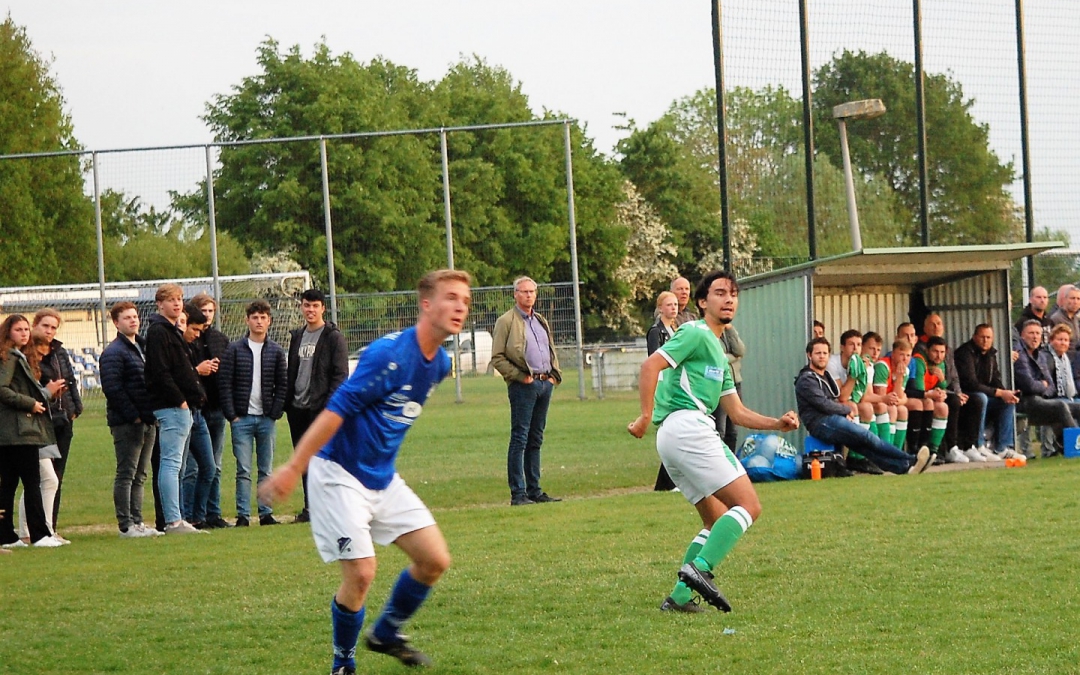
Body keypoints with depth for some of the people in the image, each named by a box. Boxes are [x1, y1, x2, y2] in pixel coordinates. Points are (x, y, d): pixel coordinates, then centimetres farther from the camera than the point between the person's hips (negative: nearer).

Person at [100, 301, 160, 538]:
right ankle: (126, 525, -4)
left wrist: (152, 414, 9)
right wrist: (133, 415, -18)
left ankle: (137, 522, 16)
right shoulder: (113, 352, -9)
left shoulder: (144, 347, 18)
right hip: (126, 421, -8)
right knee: (126, 474, -6)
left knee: (140, 475, 11)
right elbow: (112, 388, -17)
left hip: (147, 421, 8)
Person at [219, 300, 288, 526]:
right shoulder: (235, 350, 2)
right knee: (243, 470, -3)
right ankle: (243, 515, -2)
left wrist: (275, 413, -3)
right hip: (242, 418, -2)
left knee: (266, 470, 6)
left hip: (267, 419, 2)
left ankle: (266, 513, 10)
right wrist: (232, 415, -7)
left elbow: (282, 385, 7)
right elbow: (224, 384, 0)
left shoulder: (276, 351, 8)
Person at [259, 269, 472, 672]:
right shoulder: (389, 354, -24)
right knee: (361, 573, -15)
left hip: (382, 478, 8)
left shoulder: (439, 364, 3)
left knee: (435, 560, 3)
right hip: (340, 474, -8)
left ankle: (387, 634, 25)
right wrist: (293, 469, -27)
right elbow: (336, 410, -25)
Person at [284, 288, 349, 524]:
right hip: (298, 407, 6)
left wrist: (331, 404, -17)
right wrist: (287, 401, 10)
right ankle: (310, 507, 11)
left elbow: (340, 374, -8)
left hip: (321, 407, -6)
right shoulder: (297, 336, 16)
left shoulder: (333, 337, -3)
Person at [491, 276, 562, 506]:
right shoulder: (506, 322, -3)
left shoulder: (541, 322, 20)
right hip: (523, 385, -7)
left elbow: (551, 352, 28)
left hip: (545, 383, 7)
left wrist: (554, 374, 11)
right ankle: (518, 494, -9)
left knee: (536, 440, 10)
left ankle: (534, 491, 14)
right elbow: (497, 358, -8)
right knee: (519, 439, -8)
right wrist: (520, 376, -14)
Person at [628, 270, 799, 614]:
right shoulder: (696, 334, -1)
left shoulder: (719, 353, 28)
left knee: (718, 522, 15)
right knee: (748, 506, -14)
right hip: (687, 426, -10)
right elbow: (651, 365, -14)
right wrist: (646, 415, -21)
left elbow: (737, 412, 27)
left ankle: (680, 596, 9)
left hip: (672, 438, 10)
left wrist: (777, 423, 13)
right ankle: (700, 569, -25)